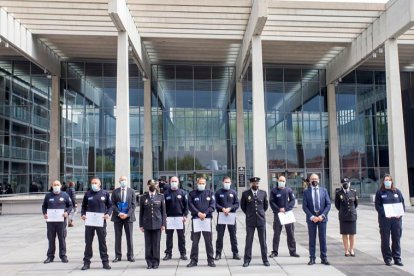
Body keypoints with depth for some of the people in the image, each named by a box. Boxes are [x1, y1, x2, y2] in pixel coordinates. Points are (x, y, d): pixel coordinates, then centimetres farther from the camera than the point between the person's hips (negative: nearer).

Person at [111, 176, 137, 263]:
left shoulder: (131, 191, 4)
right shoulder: (115, 191, 5)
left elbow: (133, 204, -1)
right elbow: (113, 204, 1)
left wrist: (127, 214, -12)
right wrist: (119, 213, -12)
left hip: (128, 217, 0)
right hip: (117, 217, 1)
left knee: (129, 237, 3)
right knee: (118, 237, 5)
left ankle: (130, 256, 11)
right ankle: (118, 256, 13)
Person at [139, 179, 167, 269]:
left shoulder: (160, 196, 2)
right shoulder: (143, 197, 4)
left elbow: (163, 211, 4)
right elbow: (141, 212, 7)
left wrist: (163, 224, -1)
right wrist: (141, 225, 4)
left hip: (157, 223, -1)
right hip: (147, 223, 1)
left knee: (156, 244, 3)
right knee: (148, 244, 4)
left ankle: (155, 262, 14)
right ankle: (149, 262, 15)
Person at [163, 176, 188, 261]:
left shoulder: (182, 192, 4)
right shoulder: (166, 193, 4)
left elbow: (186, 205, 3)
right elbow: (163, 205, 5)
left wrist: (185, 215, -6)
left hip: (180, 217, 0)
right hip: (169, 217, 1)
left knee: (181, 236, 5)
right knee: (169, 236, 6)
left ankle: (183, 253, 13)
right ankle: (168, 253, 14)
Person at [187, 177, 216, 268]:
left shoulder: (210, 193, 9)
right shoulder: (192, 194, 8)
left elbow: (212, 205, 0)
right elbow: (190, 205, -1)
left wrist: (205, 213, -13)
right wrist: (198, 213, -14)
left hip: (207, 219, 0)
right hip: (195, 219, 0)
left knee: (209, 241, 3)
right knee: (195, 241, 4)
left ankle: (210, 260, 11)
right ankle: (193, 260, 12)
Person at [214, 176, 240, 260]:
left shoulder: (233, 192, 7)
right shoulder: (218, 192, 4)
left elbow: (237, 204, 4)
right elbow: (215, 204, 1)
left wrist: (230, 208, -12)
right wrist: (222, 209, -15)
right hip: (221, 215, -1)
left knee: (233, 235, 7)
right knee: (220, 235, 3)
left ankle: (235, 253, 16)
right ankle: (218, 253, 10)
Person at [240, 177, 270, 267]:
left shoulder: (263, 193, 4)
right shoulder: (245, 193, -1)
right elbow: (242, 205, 12)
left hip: (261, 220, 1)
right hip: (250, 221, -1)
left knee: (263, 241, 6)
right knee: (248, 241, 1)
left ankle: (265, 260, 16)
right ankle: (247, 260, 8)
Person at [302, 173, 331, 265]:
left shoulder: (324, 190, 5)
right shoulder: (306, 192, 1)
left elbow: (328, 204, 2)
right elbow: (304, 206, -2)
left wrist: (322, 215, -10)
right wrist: (312, 217, -12)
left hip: (322, 218, 1)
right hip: (311, 218, -1)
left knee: (323, 238, 6)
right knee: (312, 239, 5)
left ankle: (324, 258, 14)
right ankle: (312, 258, 11)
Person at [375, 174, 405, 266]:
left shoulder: (397, 192, 10)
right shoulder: (380, 192, 1)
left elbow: (402, 204, 9)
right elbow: (377, 206, -3)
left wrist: (400, 213, -7)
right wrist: (385, 214, -17)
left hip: (397, 219, 2)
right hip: (384, 219, -2)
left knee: (396, 239, 6)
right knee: (385, 240, 2)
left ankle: (397, 259, 14)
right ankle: (387, 259, 11)